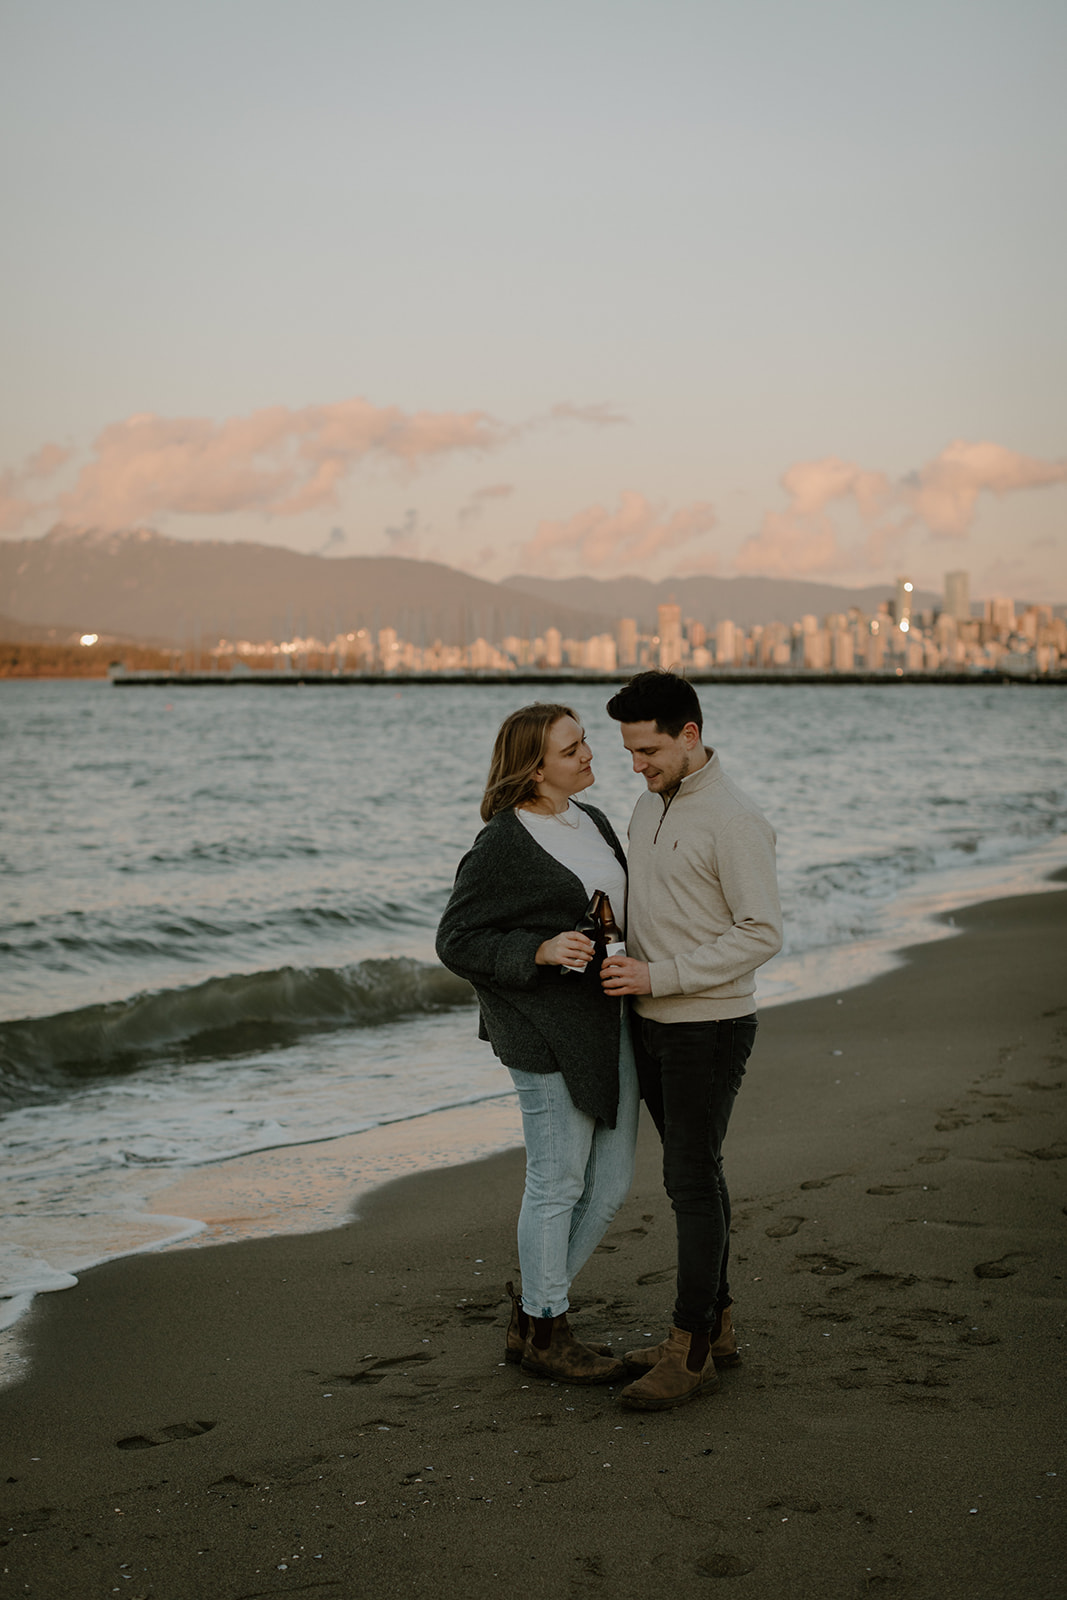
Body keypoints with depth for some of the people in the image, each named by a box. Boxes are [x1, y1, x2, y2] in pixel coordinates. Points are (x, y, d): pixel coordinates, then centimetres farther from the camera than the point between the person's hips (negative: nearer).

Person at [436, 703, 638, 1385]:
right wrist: (541, 952, -23)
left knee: (612, 1183, 11)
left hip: (608, 1019, 8)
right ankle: (543, 1334, 18)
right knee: (558, 1184, 2)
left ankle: (534, 1309, 26)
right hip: (546, 1029, -8)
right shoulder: (502, 844, -13)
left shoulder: (592, 822, 12)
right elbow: (458, 941, -11)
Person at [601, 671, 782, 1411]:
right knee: (694, 1172, 14)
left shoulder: (735, 820, -19)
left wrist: (659, 977, -23)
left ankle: (691, 1354, 2)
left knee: (691, 1180, -5)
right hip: (654, 1024, 8)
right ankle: (716, 1327, 24)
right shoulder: (652, 806, 9)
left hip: (710, 1029, -8)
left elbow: (763, 934, -21)